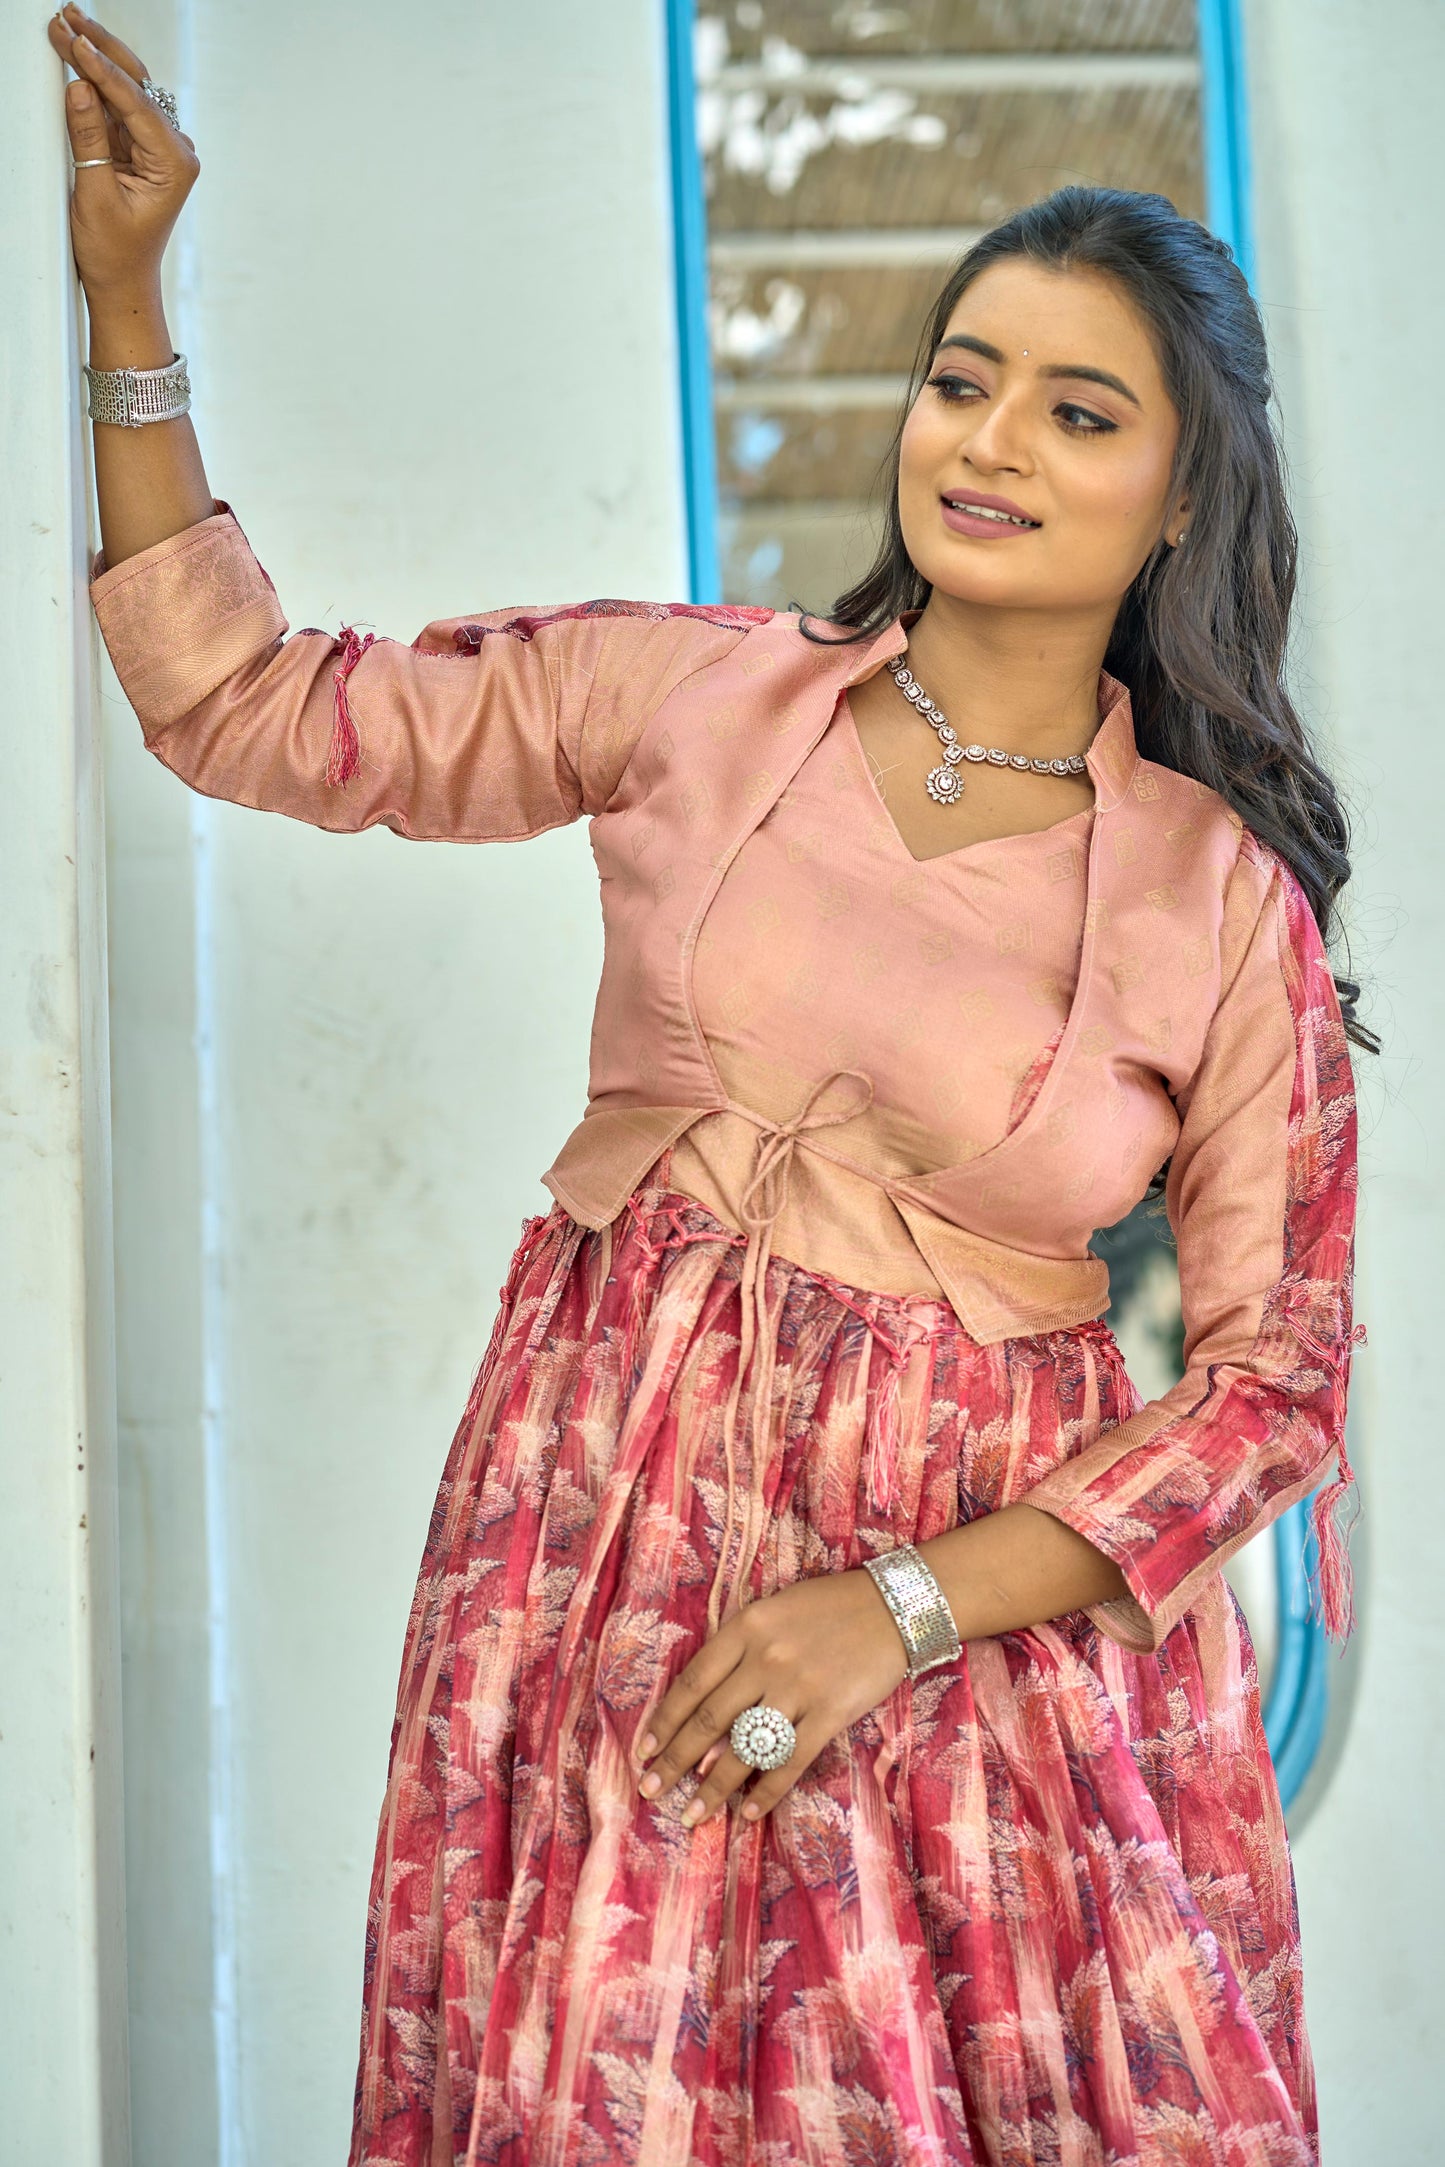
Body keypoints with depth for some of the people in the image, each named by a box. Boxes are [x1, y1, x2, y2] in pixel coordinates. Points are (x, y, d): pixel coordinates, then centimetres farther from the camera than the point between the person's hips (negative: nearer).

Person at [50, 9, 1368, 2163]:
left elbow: (1276, 1375, -2)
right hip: (611, 1532, 1)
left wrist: (908, 1604, -11)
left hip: (996, 1597, -1)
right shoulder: (692, 695, 2)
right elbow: (247, 706, 7)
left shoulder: (1227, 900, -3)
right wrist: (127, 303, 1)